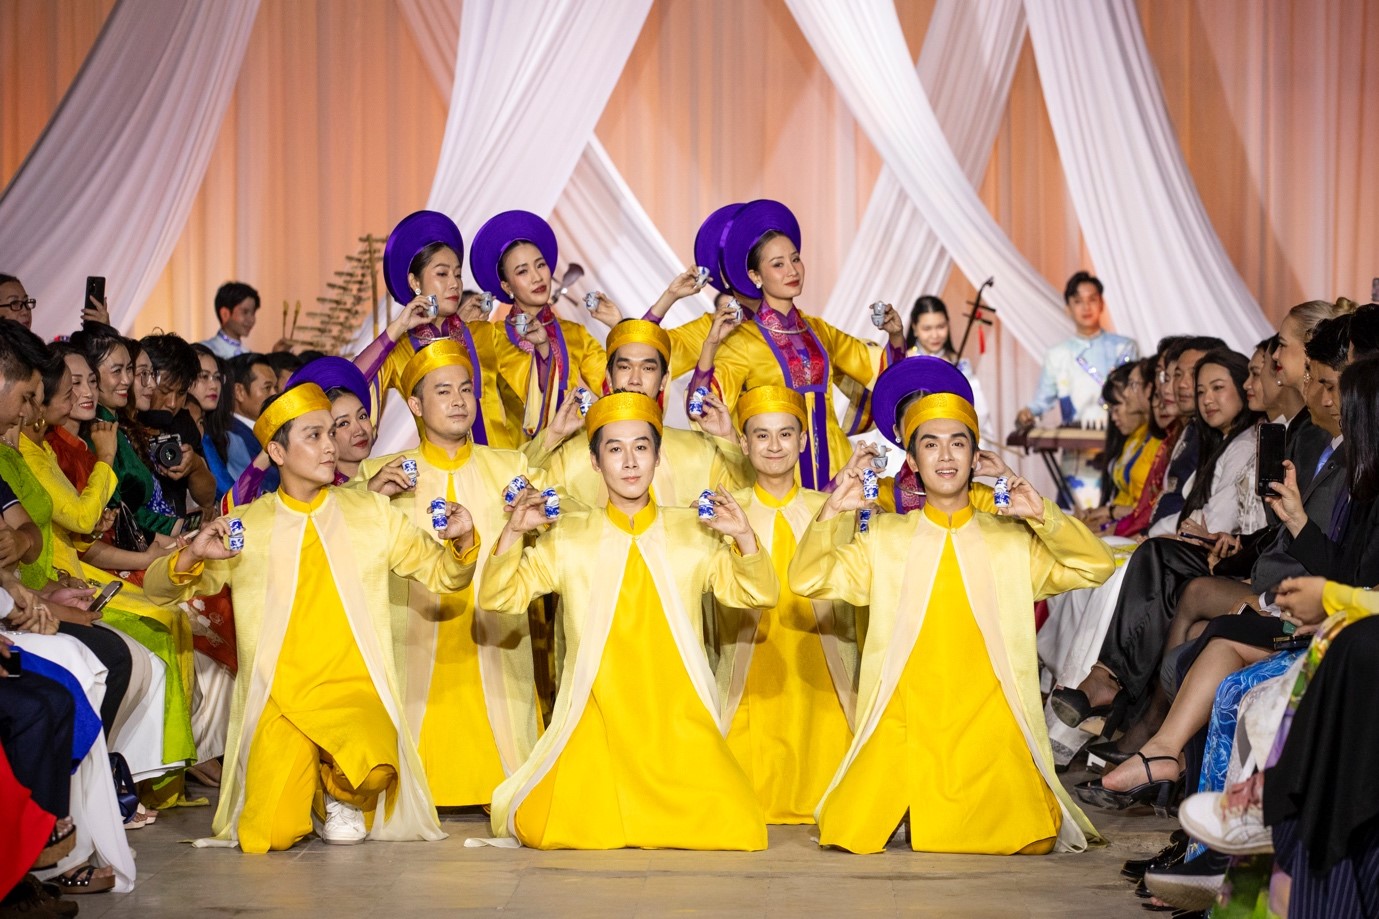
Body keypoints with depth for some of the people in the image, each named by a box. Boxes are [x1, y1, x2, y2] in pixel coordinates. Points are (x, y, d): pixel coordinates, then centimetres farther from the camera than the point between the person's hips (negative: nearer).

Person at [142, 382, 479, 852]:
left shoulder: (373, 512, 9)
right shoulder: (245, 525, 7)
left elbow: (442, 573, 12)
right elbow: (158, 588, 8)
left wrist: (462, 541, -10)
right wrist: (192, 555, -14)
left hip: (357, 693, 0)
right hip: (277, 701, 0)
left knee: (371, 769, -32)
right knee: (271, 836, -18)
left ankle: (338, 795, 5)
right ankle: (301, 788, 18)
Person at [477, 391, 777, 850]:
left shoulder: (691, 531, 9)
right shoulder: (569, 535, 8)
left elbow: (759, 596, 5)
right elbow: (499, 598, 6)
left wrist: (744, 536, -12)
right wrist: (513, 532, -10)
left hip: (679, 721, 1)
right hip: (595, 721, -1)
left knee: (735, 828, -19)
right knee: (542, 830, -22)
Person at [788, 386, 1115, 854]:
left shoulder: (1014, 538, 11)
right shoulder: (884, 536, 12)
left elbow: (1096, 566, 0)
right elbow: (807, 580, 3)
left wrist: (1042, 515, -12)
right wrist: (831, 511, -10)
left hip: (989, 724, 0)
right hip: (903, 725, 0)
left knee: (1028, 841, -21)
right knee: (849, 835, -17)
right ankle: (906, 804, 15)